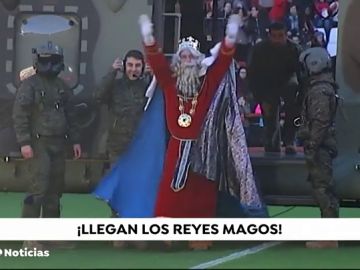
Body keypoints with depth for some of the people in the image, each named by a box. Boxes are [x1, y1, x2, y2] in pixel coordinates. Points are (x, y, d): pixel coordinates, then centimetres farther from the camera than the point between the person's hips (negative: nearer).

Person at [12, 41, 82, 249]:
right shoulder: (30, 84, -5)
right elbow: (19, 115, -11)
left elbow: (70, 116, 20)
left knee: (55, 188, 8)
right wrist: (24, 142, -18)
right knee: (40, 186, -15)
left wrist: (75, 140, 14)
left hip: (59, 144, 7)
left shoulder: (62, 87, 14)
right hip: (39, 143, -7)